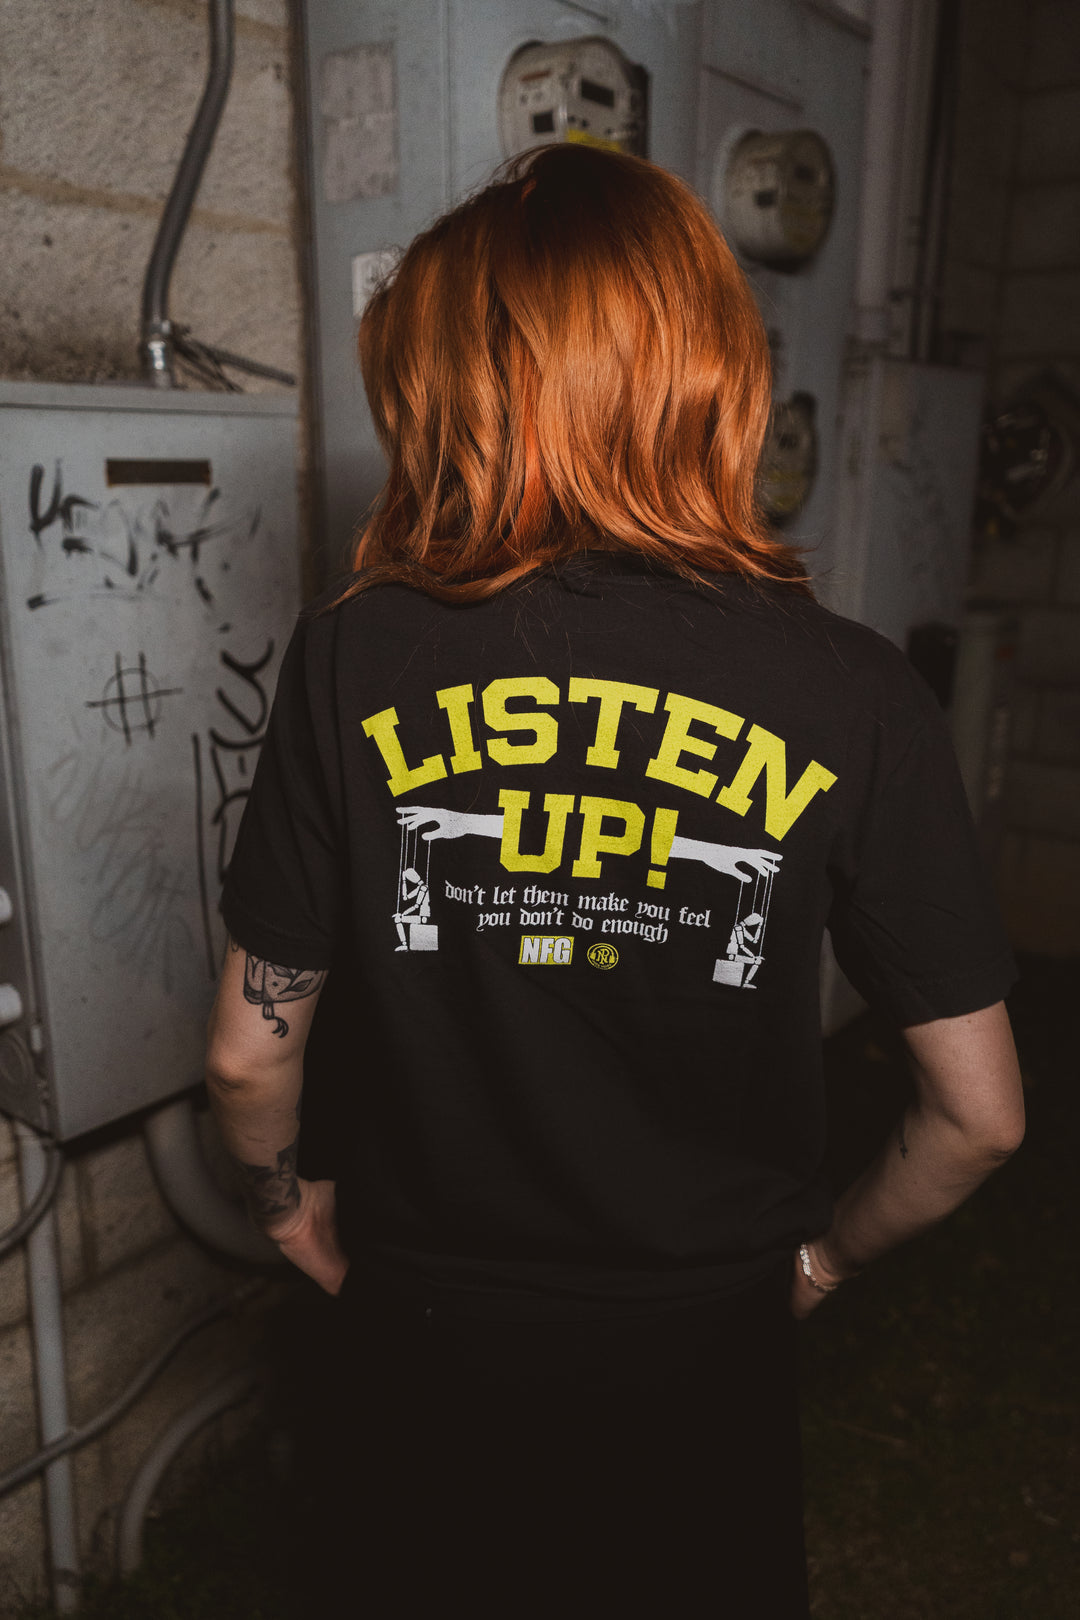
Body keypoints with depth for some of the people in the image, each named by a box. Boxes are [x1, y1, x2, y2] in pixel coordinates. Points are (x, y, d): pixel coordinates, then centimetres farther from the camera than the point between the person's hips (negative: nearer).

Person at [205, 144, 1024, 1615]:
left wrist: (283, 1193, 11)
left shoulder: (355, 657, -19)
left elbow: (250, 1051, -10)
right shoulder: (854, 695, -18)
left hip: (429, 1341, 0)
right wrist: (827, 1252, 8)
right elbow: (980, 1114, -10)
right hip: (704, 1351, 1)